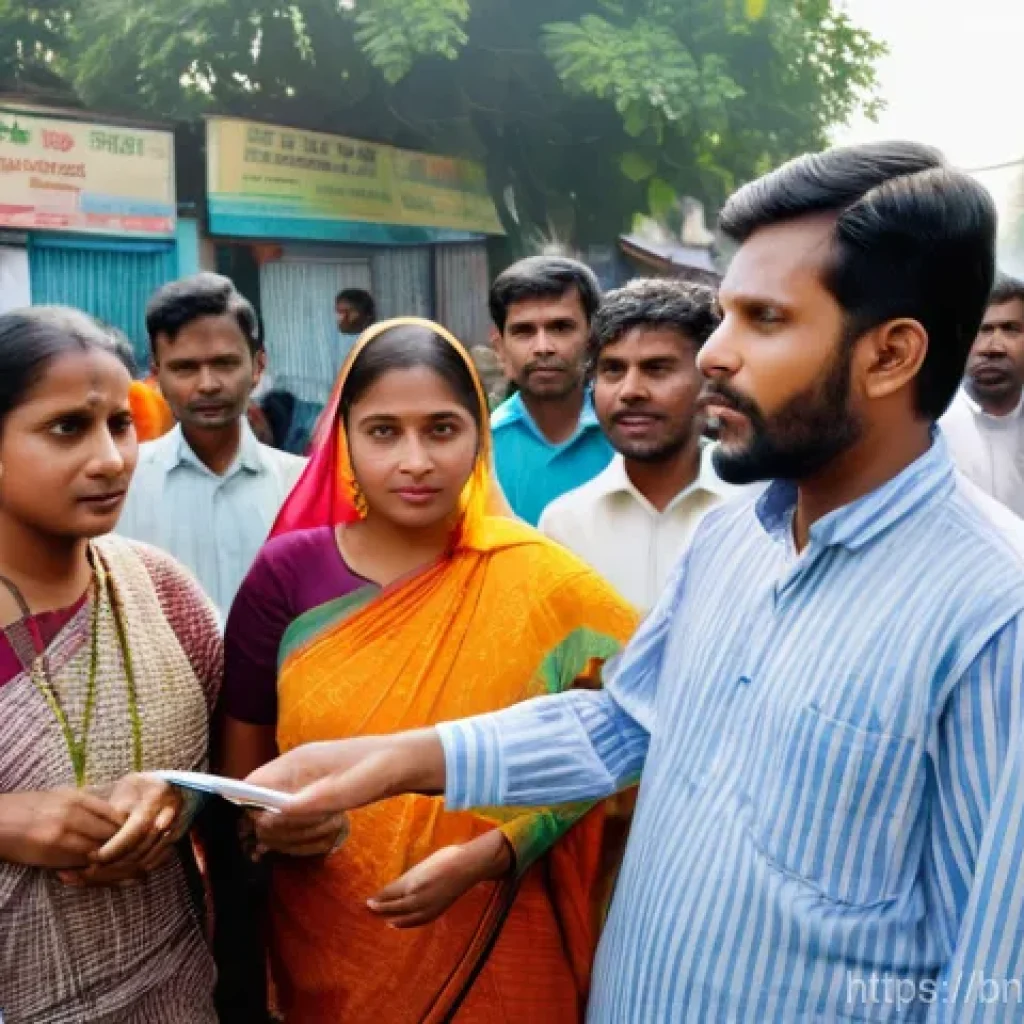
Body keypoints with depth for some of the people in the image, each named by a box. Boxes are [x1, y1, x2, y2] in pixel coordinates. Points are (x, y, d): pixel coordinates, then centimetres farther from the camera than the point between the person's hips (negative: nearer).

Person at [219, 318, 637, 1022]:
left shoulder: (542, 583, -11)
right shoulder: (287, 572, -6)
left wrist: (483, 858, -18)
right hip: (327, 957, 2)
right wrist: (265, 822, -16)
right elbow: (240, 766, 2)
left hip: (496, 958, -1)